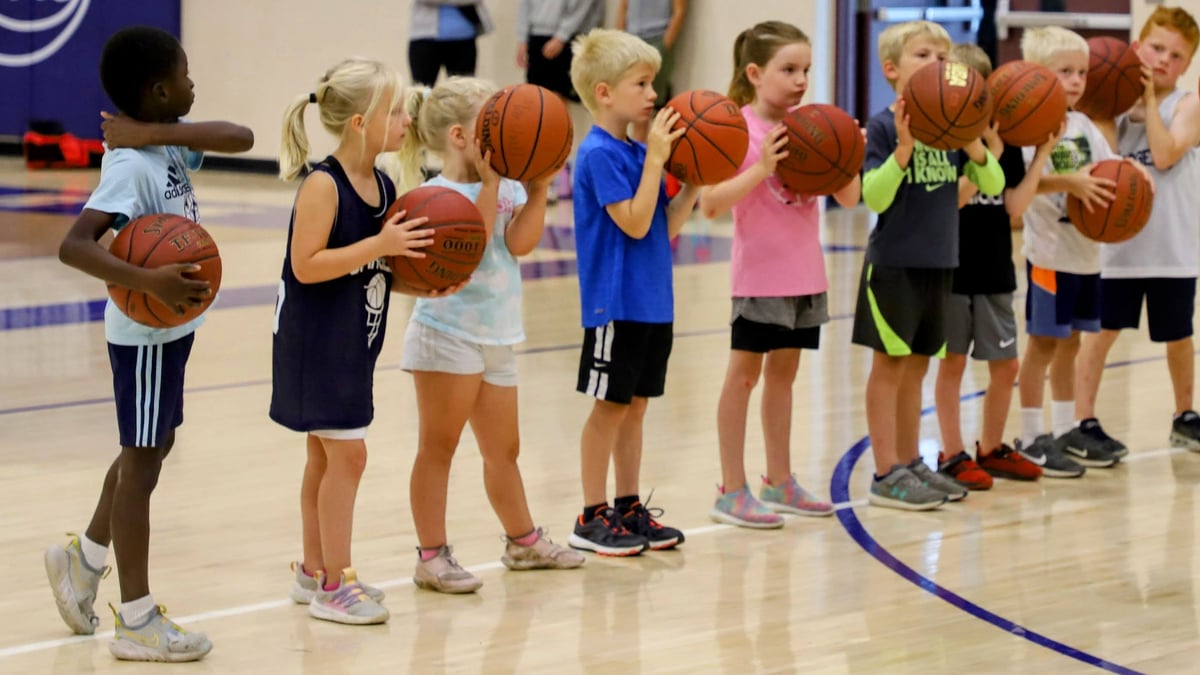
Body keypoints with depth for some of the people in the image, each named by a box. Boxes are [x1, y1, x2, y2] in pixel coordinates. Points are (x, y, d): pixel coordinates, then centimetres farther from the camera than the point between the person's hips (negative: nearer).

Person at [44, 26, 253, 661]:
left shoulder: (170, 141, 2)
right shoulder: (131, 165, -25)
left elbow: (239, 138, -13)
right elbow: (74, 245, -33)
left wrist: (154, 132, -21)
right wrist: (147, 281, -43)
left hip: (171, 324, 9)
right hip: (145, 331, -9)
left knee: (152, 447, 22)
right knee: (143, 461, -1)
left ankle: (84, 558, 36)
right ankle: (137, 622, 7)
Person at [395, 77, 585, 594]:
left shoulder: (508, 187, 6)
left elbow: (519, 242, -7)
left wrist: (539, 186, -9)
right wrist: (489, 183, -25)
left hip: (496, 337, 7)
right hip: (448, 333, -7)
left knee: (503, 449, 19)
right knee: (438, 448, 0)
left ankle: (523, 541, 33)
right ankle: (432, 556, 5)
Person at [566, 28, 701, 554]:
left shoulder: (637, 151, 10)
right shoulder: (599, 154, -14)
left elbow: (665, 228, 11)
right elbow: (634, 222, -21)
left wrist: (694, 184, -1)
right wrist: (655, 159, -20)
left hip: (652, 302, 8)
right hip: (615, 303, -8)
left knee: (635, 406, 12)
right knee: (610, 406, -2)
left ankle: (629, 508, 20)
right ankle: (592, 518, 6)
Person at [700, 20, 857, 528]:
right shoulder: (738, 129, -12)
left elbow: (849, 198, 7)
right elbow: (710, 204, -20)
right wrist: (761, 169, -30)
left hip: (805, 272, 6)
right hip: (760, 272, -6)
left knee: (783, 371, 15)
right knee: (744, 373, 0)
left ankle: (780, 482, 24)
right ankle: (732, 491, 4)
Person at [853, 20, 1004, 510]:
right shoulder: (884, 127, -10)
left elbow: (993, 185, 2)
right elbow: (874, 197, -17)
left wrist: (974, 144, -16)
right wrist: (904, 147, -28)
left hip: (939, 262, 6)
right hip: (894, 262, -6)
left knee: (916, 366, 13)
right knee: (889, 364, -1)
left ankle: (910, 464, 22)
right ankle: (886, 474, 3)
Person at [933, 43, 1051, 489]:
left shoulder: (1005, 142, 5)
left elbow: (1014, 207, -2)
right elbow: (948, 199, -21)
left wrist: (1042, 156, -6)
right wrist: (985, 156, -26)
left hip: (994, 269, 5)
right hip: (951, 268, -5)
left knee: (1006, 365, 10)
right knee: (952, 362, 4)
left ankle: (991, 449, 26)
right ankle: (952, 455, 13)